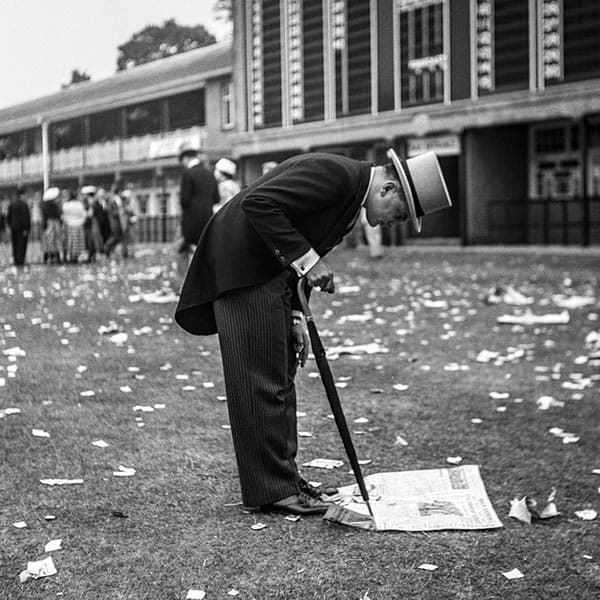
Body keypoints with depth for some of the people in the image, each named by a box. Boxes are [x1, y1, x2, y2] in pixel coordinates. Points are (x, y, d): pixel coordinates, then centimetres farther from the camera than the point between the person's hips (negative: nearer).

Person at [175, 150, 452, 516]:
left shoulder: (352, 197, 13)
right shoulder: (335, 172, -19)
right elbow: (258, 204, -27)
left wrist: (294, 317, 9)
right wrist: (306, 259, -25)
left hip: (269, 273, 10)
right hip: (243, 269, -10)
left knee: (280, 379, 13)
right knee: (262, 380, -6)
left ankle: (282, 477, 22)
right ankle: (270, 490, 1)